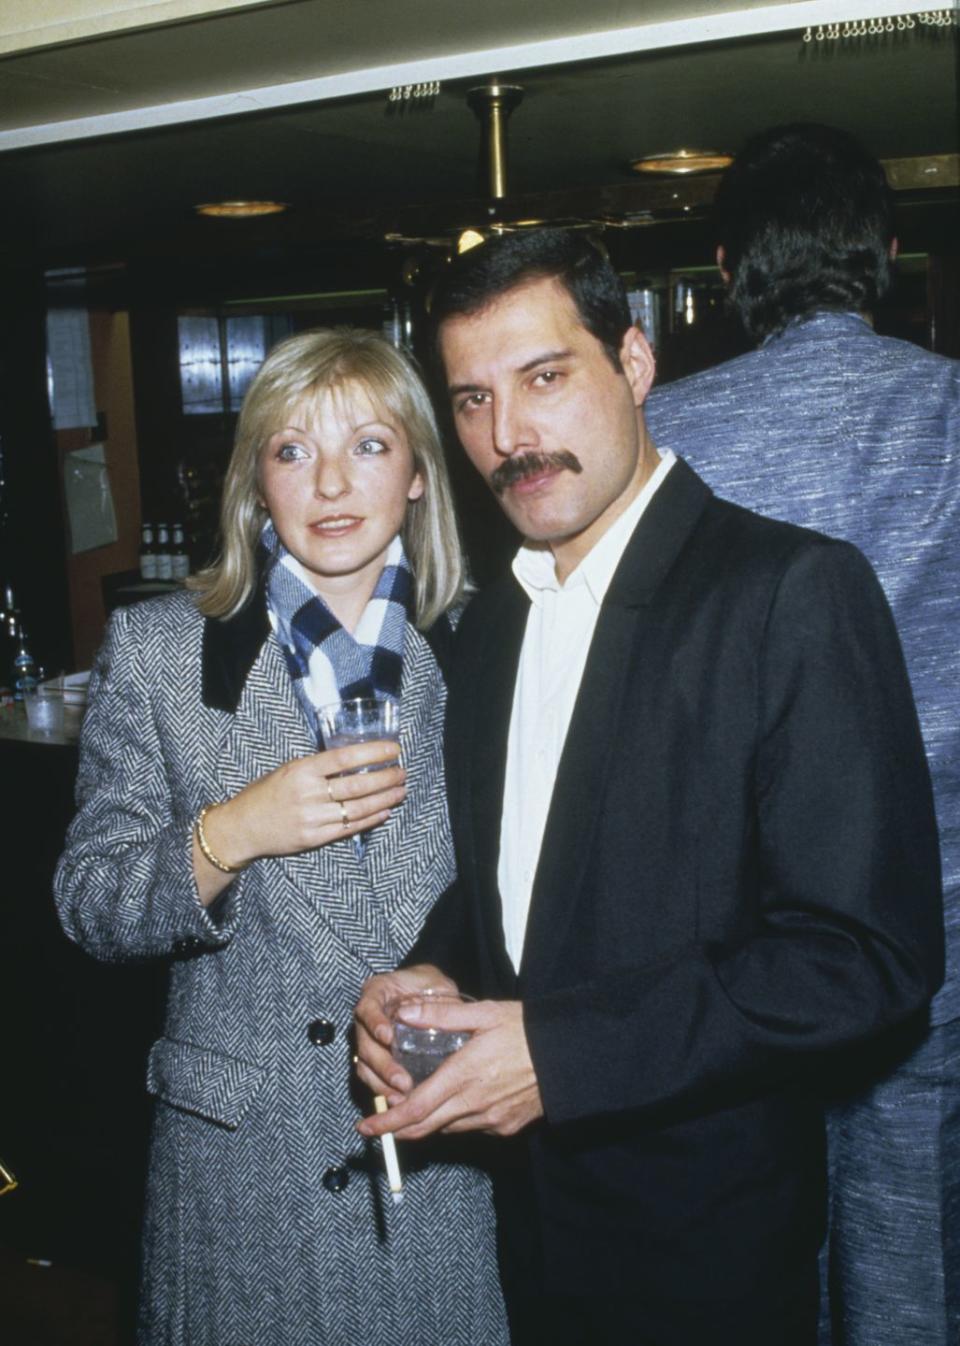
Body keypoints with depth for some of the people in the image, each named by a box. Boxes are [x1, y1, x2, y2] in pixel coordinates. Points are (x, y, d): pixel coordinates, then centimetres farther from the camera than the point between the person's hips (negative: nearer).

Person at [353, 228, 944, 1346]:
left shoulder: (796, 590, -18)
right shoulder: (490, 622, 6)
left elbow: (871, 948, -23)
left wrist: (563, 1051, -24)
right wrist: (429, 973, -5)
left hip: (701, 1224, -6)